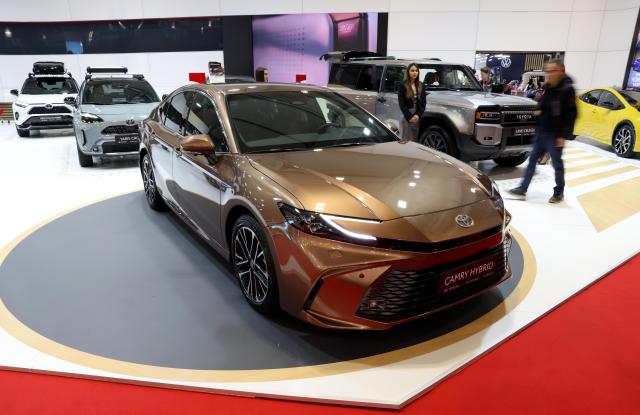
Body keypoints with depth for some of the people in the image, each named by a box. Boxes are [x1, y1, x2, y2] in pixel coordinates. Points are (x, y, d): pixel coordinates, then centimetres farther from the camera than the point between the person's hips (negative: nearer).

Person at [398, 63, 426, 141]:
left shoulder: (420, 85, 10)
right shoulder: (403, 86, -3)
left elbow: (424, 102, 8)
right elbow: (401, 104, -6)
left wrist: (418, 115, -6)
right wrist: (409, 116, -12)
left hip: (418, 117, 4)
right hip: (407, 117, -4)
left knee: (416, 140, 6)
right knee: (407, 140, -4)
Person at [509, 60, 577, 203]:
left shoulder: (567, 89, -14)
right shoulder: (548, 87, 9)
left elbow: (571, 114, -17)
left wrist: (563, 135, -19)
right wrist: (539, 110, 1)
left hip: (555, 134, -7)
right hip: (542, 132, 8)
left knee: (557, 163, 5)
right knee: (532, 159, 7)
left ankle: (559, 193, 20)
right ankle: (523, 189, 13)